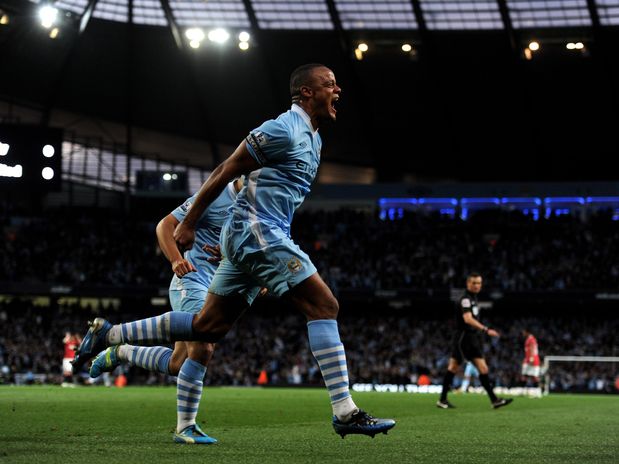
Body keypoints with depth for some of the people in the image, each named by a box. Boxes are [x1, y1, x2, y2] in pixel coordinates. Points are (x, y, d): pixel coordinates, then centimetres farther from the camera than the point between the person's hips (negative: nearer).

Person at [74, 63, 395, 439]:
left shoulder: (313, 138, 18)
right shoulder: (283, 130, -13)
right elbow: (226, 171, -10)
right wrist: (189, 223, -7)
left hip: (249, 238, 10)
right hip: (258, 234, -10)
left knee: (209, 327, 11)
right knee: (324, 306, -13)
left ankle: (109, 334, 19)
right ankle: (345, 412, -13)